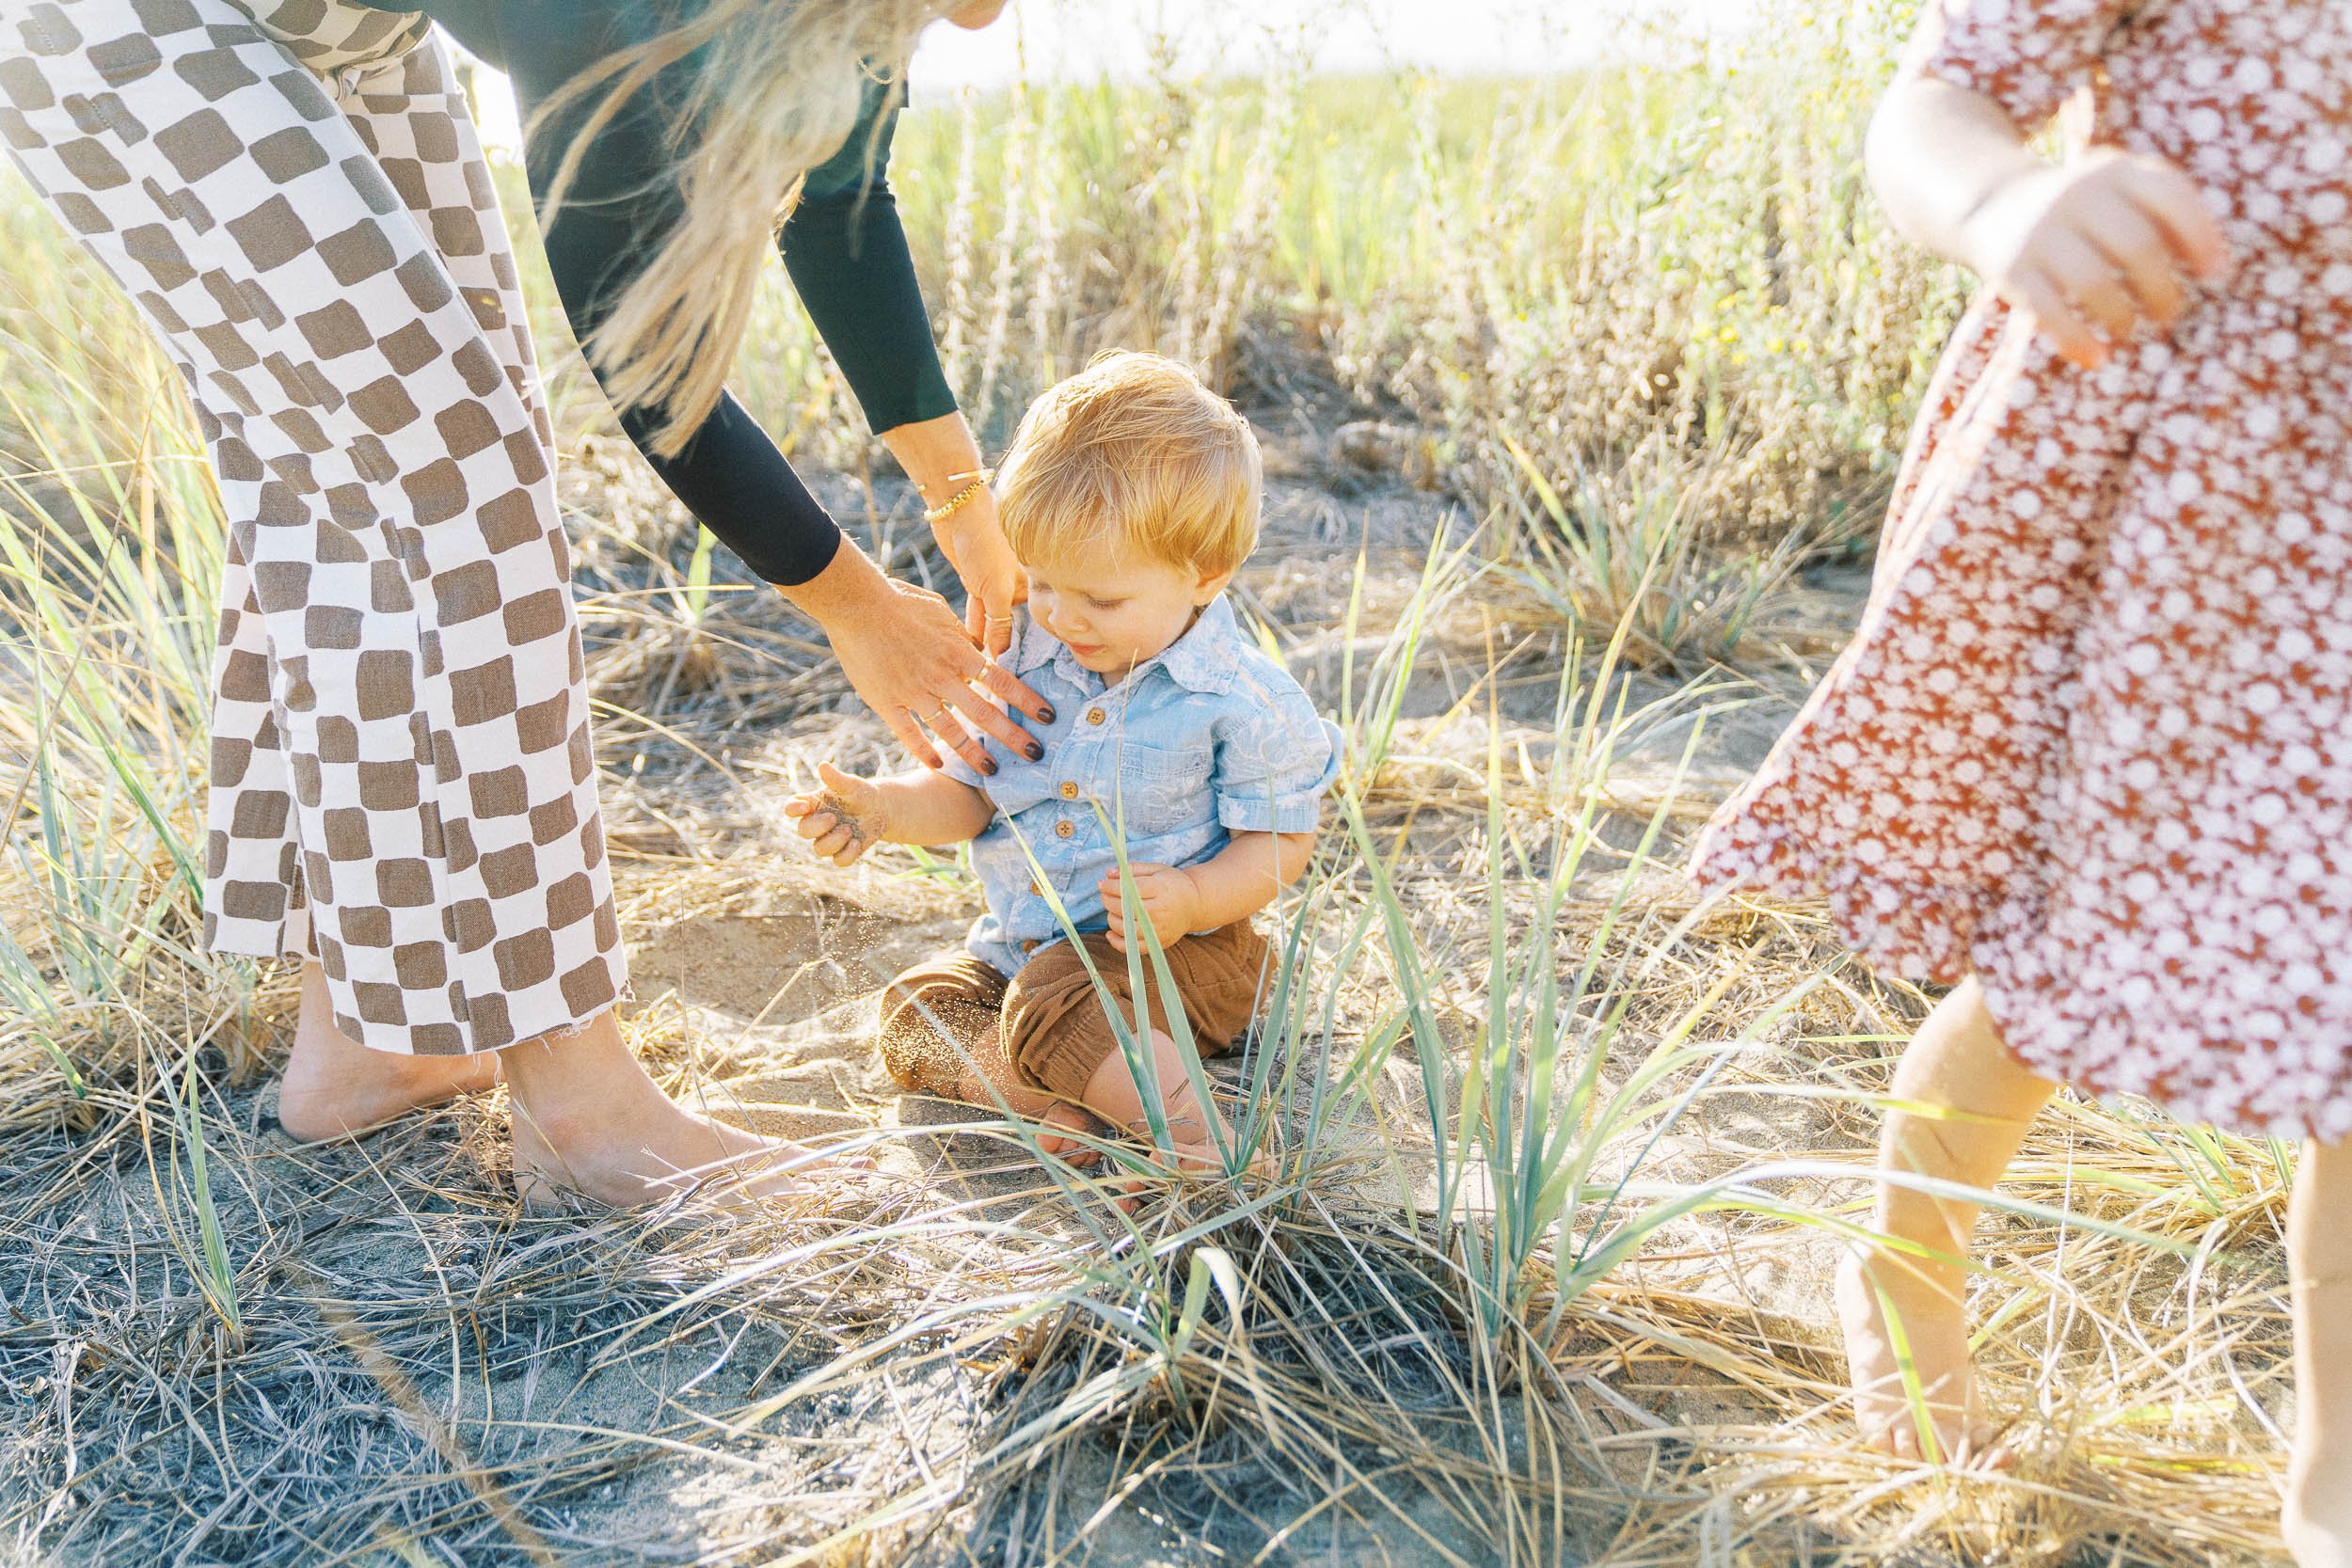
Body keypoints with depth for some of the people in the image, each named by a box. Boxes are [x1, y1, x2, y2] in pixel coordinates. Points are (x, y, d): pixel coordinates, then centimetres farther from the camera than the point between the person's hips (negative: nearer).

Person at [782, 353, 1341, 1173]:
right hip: (1021, 940, 7)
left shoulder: (1243, 699, -17)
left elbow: (1281, 841, -11)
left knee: (1051, 998, -33)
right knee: (913, 1011, -9)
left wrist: (1193, 899, -30)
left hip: (1177, 950, -7)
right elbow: (971, 794, 3)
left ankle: (1196, 1131, -36)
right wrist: (887, 807, -19)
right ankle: (1045, 1095, -27)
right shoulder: (1025, 659, -2)